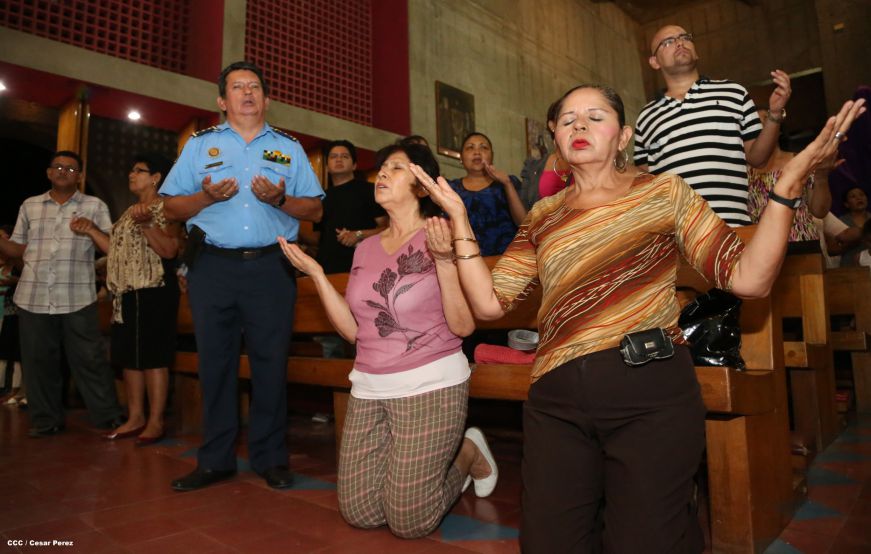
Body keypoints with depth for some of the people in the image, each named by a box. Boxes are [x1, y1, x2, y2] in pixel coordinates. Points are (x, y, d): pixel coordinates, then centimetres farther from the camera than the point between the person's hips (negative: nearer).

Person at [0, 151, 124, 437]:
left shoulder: (95, 205, 7)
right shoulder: (29, 206, 15)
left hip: (77, 298, -3)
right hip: (33, 297, 3)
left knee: (89, 359, -2)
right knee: (38, 360, 9)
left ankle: (108, 415, 6)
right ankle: (45, 419, 21)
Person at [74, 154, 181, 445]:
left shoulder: (165, 208, -6)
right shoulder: (131, 212, 22)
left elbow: (169, 250, -18)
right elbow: (119, 250, 18)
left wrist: (147, 224, -27)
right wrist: (91, 230, 13)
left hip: (154, 291, -9)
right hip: (127, 292, 9)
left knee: (153, 355, -6)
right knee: (129, 355, 10)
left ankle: (155, 421, 1)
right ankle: (135, 418, 18)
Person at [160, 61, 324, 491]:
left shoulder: (289, 147, 15)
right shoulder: (200, 144, 15)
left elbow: (315, 210, 9)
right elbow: (171, 207, 10)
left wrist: (281, 199, -10)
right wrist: (206, 197, -9)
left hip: (271, 267, 0)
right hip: (212, 267, 1)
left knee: (270, 362, 0)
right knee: (215, 361, 4)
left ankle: (269, 458, 12)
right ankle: (215, 460, 16)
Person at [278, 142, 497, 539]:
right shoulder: (366, 249, 10)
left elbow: (463, 326, -13)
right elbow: (352, 329, 7)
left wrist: (444, 262, -23)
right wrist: (316, 273, 4)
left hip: (430, 386, -6)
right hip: (369, 388, 6)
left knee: (408, 521, -3)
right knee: (360, 513, 8)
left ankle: (468, 454, 23)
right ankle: (441, 459, 30)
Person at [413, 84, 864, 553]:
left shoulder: (664, 192, 5)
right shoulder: (543, 215, 13)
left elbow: (748, 279, -3)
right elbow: (489, 303, 5)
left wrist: (790, 180, -12)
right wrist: (458, 216, 4)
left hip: (651, 392, -2)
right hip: (555, 399, 3)